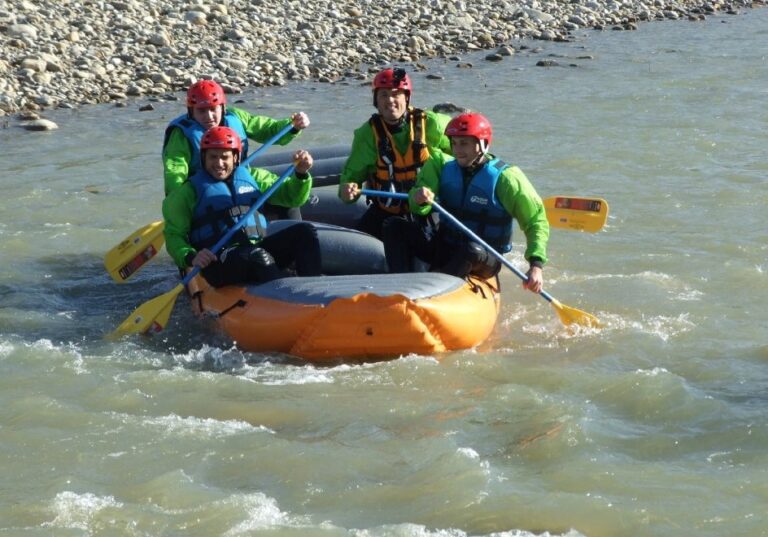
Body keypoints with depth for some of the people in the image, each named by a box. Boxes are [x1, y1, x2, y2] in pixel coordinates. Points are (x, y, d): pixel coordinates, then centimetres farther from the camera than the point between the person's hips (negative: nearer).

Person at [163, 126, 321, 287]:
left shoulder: (252, 177, 20)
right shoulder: (190, 191, 9)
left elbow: (291, 196, 20)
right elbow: (174, 235, 3)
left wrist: (301, 174, -1)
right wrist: (191, 257, -18)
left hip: (258, 248, 5)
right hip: (218, 263, -5)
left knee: (304, 231, -15)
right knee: (258, 257, -35)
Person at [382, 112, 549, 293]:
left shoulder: (505, 178, -11)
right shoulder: (444, 166, 1)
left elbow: (537, 221, -12)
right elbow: (420, 209, -12)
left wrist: (536, 265, -25)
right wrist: (419, 198, -38)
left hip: (485, 260, -4)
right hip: (443, 250, 5)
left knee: (472, 250, -39)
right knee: (394, 227, -13)